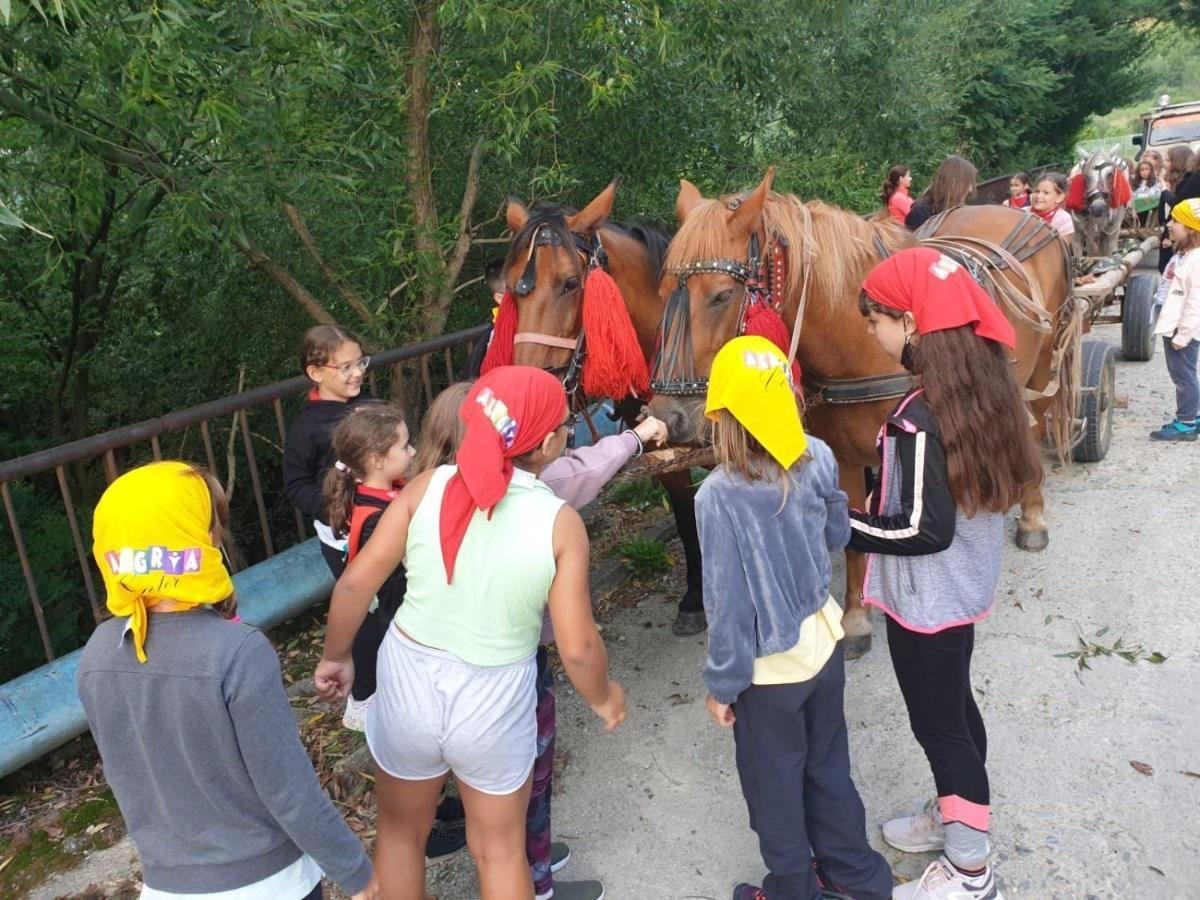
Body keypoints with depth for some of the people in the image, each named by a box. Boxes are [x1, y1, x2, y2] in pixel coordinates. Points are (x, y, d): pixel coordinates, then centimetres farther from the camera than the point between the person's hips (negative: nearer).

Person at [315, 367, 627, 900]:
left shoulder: (428, 486, -12)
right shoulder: (560, 522, -17)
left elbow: (356, 582, -9)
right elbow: (578, 648, -15)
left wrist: (336, 655, 9)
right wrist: (603, 698, 6)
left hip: (409, 679, 2)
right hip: (494, 700, -2)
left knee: (401, 831, 29)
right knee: (500, 848, 25)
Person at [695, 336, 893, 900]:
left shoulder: (719, 495, -28)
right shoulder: (819, 458, -13)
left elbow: (729, 603, -21)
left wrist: (722, 685, -8)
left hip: (769, 665, -5)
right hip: (823, 641, 6)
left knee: (775, 789, 19)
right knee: (828, 765, 27)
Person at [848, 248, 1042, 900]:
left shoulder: (919, 417, -30)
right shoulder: (982, 386, -3)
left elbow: (923, 532, -27)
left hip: (926, 599, -9)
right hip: (967, 584, 9)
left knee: (937, 723, 10)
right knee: (953, 706, 26)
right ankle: (956, 815, 49)